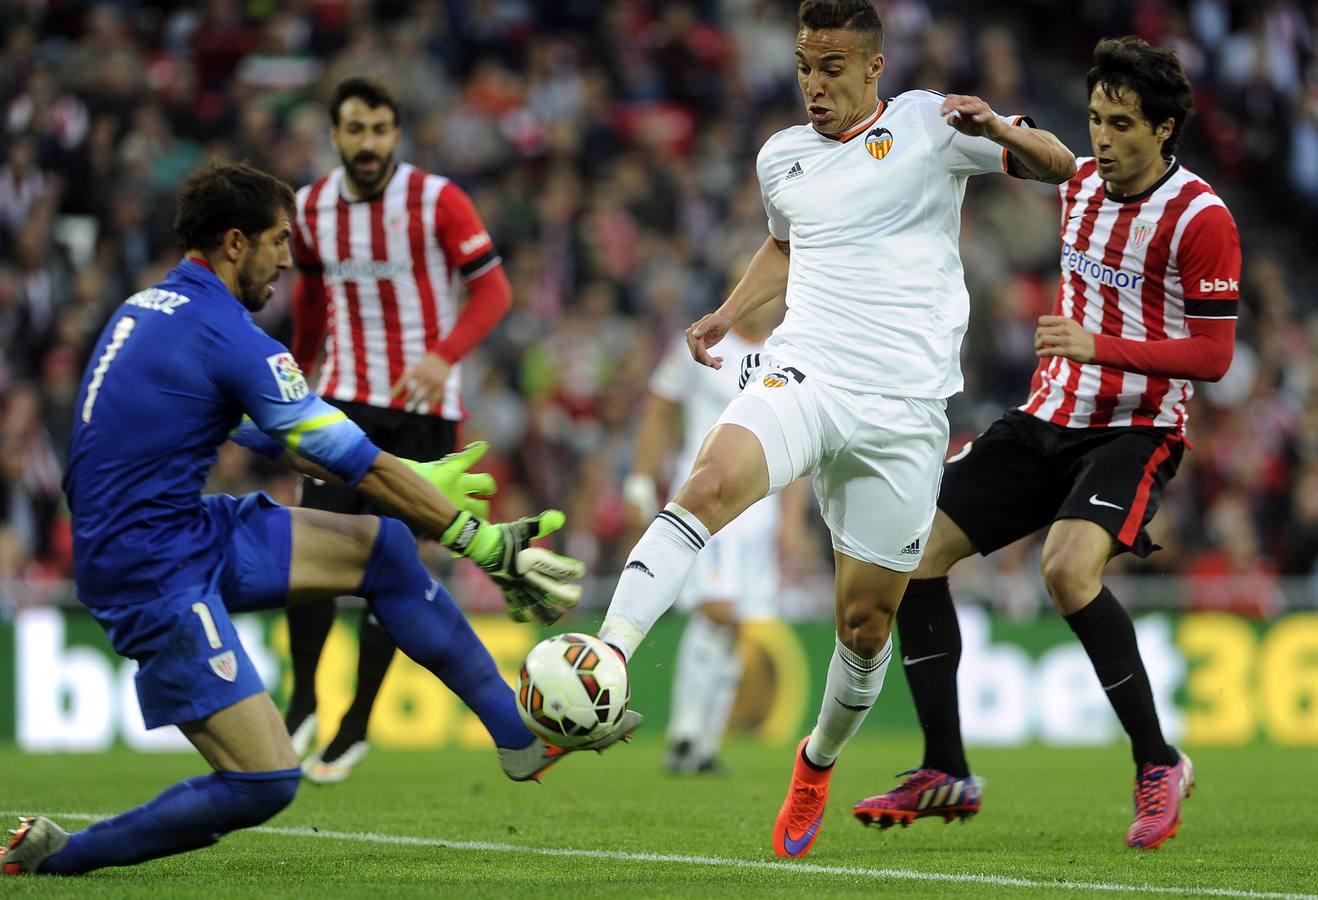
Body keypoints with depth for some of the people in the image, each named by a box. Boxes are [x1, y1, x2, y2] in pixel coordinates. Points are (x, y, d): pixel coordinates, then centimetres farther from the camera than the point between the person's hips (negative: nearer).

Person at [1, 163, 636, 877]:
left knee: (382, 547, 12)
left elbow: (276, 438, 23)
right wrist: (482, 544, -6)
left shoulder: (149, 308, 11)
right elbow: (357, 464, -14)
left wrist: (417, 480, 27)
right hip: (155, 576, -10)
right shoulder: (228, 336, -18)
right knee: (265, 783, -15)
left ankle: (522, 740, 18)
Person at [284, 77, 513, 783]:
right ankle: (302, 703, 5)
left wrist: (445, 355, -27)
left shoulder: (437, 200, -10)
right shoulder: (311, 208, 3)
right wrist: (298, 369, 30)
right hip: (345, 401, 3)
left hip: (423, 406, -3)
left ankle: (357, 725, 9)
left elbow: (493, 289, -11)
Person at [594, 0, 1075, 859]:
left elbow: (1058, 166, 1)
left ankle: (820, 761, 32)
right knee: (712, 483, -31)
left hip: (903, 408, -2)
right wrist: (728, 313, 18)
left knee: (866, 622, 4)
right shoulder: (781, 157, 13)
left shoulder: (926, 124, 1)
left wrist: (1000, 129, -20)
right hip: (802, 372, 2)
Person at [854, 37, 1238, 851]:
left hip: (1136, 430, -7)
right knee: (916, 552, -2)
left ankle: (1159, 764, -15)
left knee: (1069, 569, -32)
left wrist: (1101, 347, -26)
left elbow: (1213, 355, -16)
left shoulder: (1201, 218, -14)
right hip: (1050, 417, 7)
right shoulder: (1082, 180, 5)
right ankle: (946, 774, 6)